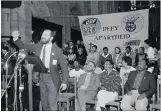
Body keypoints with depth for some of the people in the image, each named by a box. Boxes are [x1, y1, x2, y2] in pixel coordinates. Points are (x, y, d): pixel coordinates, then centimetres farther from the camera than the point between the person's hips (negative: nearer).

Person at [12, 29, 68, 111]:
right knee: (44, 102, 13)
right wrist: (16, 38, -6)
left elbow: (64, 66, -6)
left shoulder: (57, 50, -7)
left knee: (52, 102, -7)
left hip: (52, 78, -4)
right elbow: (23, 46, 11)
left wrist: (64, 82, -13)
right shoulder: (38, 47, 6)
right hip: (41, 77, 5)